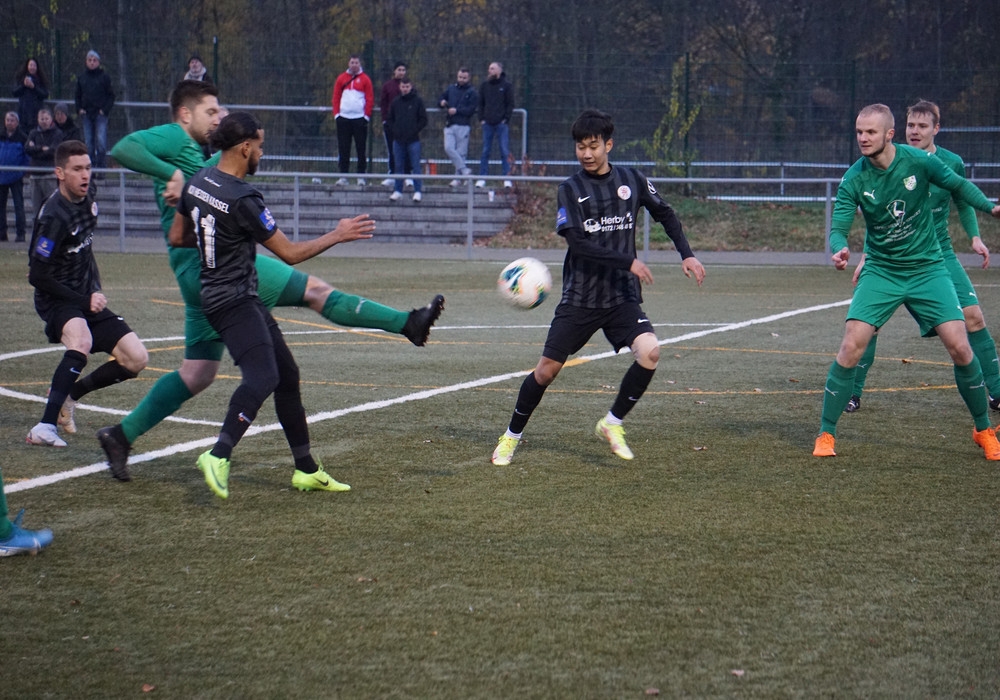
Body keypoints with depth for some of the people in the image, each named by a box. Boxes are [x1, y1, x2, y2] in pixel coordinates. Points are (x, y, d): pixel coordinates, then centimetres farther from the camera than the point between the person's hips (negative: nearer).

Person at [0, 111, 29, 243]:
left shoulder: (22, 138, -2)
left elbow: (27, 156, -1)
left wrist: (24, 173, -8)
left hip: (16, 177, -4)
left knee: (19, 205, -2)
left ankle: (20, 233, 0)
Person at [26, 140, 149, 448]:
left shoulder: (87, 198, 3)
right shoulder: (54, 216, -22)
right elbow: (37, 276, -20)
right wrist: (84, 300, -19)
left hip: (86, 299, 8)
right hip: (56, 299, -8)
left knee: (136, 358, -2)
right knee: (82, 342, -38)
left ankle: (68, 394, 17)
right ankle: (46, 426, -38)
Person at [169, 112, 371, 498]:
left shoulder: (197, 182, 6)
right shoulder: (242, 200, -19)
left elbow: (177, 238, 18)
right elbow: (290, 253, -12)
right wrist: (337, 235, -1)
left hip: (245, 298, 10)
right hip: (233, 301, -10)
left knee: (287, 375, 13)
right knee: (262, 377, -27)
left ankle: (306, 469, 19)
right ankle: (219, 456, -39)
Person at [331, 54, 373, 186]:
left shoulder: (365, 79, 4)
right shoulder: (341, 78, 10)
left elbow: (370, 99, 3)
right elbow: (336, 97, 10)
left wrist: (367, 116, -5)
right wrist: (336, 114, 0)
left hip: (360, 118, -2)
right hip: (343, 118, 2)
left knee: (361, 148, -1)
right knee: (343, 149, 2)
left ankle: (361, 176, 2)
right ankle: (343, 175, 6)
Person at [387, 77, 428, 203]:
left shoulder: (417, 101, 1)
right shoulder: (395, 102, 10)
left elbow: (423, 120, 1)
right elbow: (390, 119, 17)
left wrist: (415, 130, -7)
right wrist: (395, 130, 3)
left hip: (413, 140, -3)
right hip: (398, 139, 3)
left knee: (415, 166, -2)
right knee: (399, 166, 7)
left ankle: (418, 191, 0)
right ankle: (398, 190, 13)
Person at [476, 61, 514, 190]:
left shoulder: (506, 86, 2)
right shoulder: (484, 86, 12)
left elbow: (510, 104, 1)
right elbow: (481, 104, 15)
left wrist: (506, 119, -7)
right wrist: (481, 119, 4)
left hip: (502, 123, -3)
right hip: (488, 123, 3)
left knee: (505, 151, -4)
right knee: (485, 151, 3)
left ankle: (507, 178, -3)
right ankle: (482, 178, 5)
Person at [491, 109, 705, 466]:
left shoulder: (632, 180, 4)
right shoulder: (570, 189, -4)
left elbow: (665, 215, 20)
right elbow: (577, 242, -16)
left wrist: (687, 254, 8)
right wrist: (627, 262, -23)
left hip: (623, 296, 2)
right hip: (579, 298, -2)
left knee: (649, 351, -22)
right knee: (547, 368, -1)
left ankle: (612, 423, -3)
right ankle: (512, 435, 21)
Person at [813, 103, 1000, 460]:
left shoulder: (918, 160, -12)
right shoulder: (853, 179, -11)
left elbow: (958, 185, 3)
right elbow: (838, 227, -15)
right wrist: (838, 250, -37)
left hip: (927, 268, 0)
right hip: (881, 271, 0)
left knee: (959, 347, -9)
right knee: (851, 346, -15)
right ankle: (826, 434, -1)